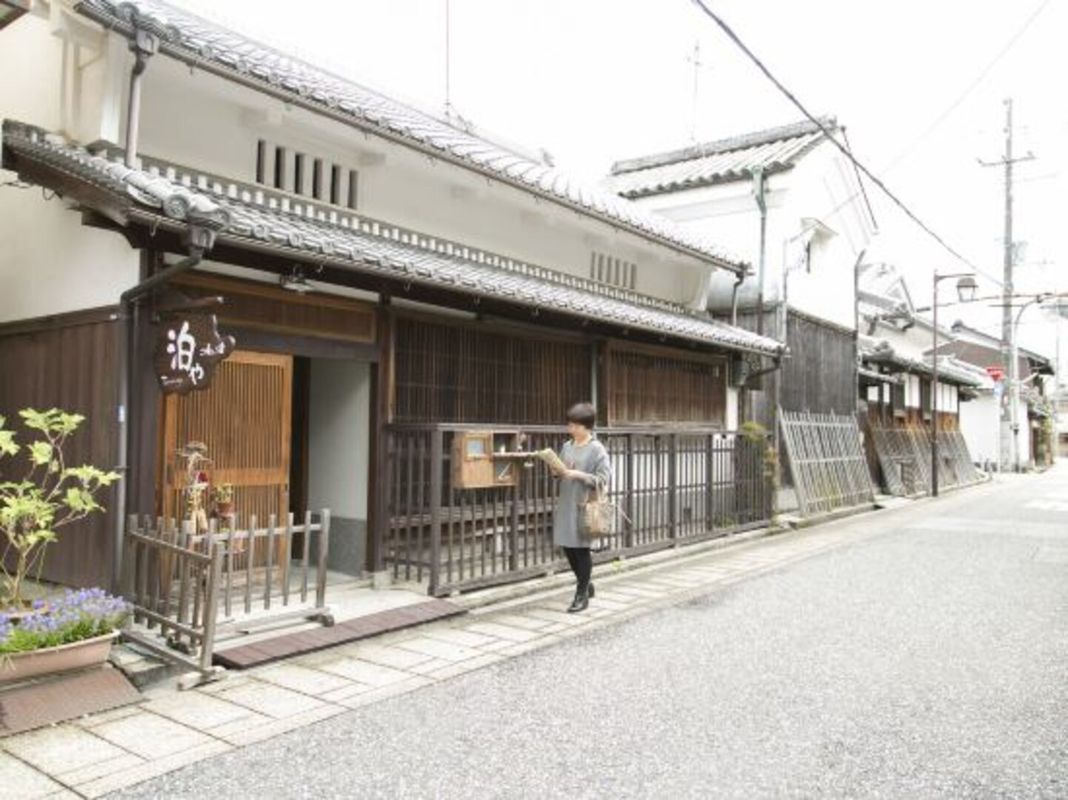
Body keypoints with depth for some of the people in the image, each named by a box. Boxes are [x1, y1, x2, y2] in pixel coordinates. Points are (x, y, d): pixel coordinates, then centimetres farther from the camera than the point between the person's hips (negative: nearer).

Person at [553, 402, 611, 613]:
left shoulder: (597, 449, -7)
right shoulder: (567, 446, 11)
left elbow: (604, 478, -13)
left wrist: (579, 475, -20)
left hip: (584, 505, -6)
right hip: (565, 504, 6)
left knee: (581, 548, 1)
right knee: (567, 546, 10)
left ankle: (582, 595, 13)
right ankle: (585, 584, 31)